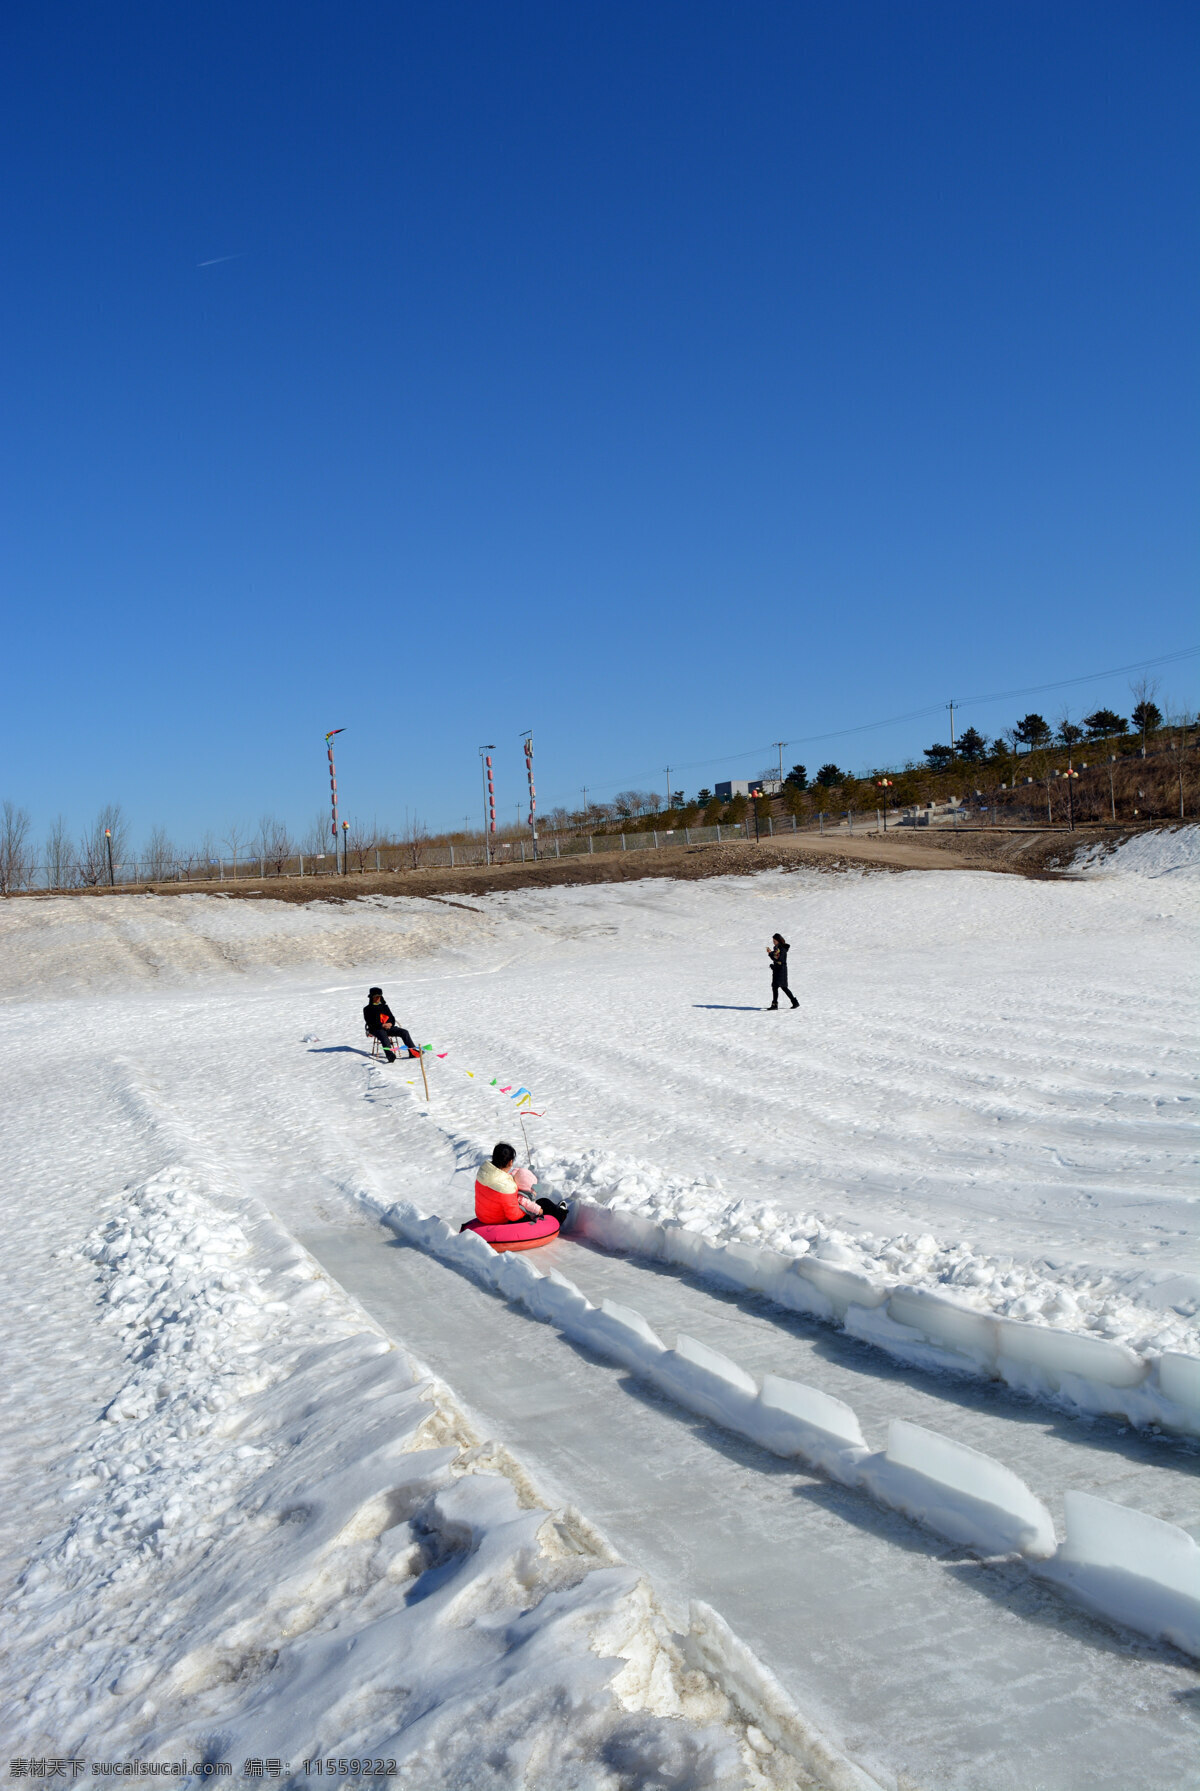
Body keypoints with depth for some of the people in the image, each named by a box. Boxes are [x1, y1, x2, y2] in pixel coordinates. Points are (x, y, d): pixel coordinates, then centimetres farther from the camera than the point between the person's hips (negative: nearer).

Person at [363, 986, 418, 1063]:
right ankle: (390, 1055, -64)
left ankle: (413, 1051, -26)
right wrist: (382, 1025, -16)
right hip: (377, 1029, -5)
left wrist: (390, 1024, -6)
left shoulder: (384, 1006, 24)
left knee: (404, 1031, -17)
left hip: (388, 1027, 5)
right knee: (383, 1036, -40)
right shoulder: (367, 1009, 9)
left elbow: (392, 1018, 20)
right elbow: (370, 1023, -3)